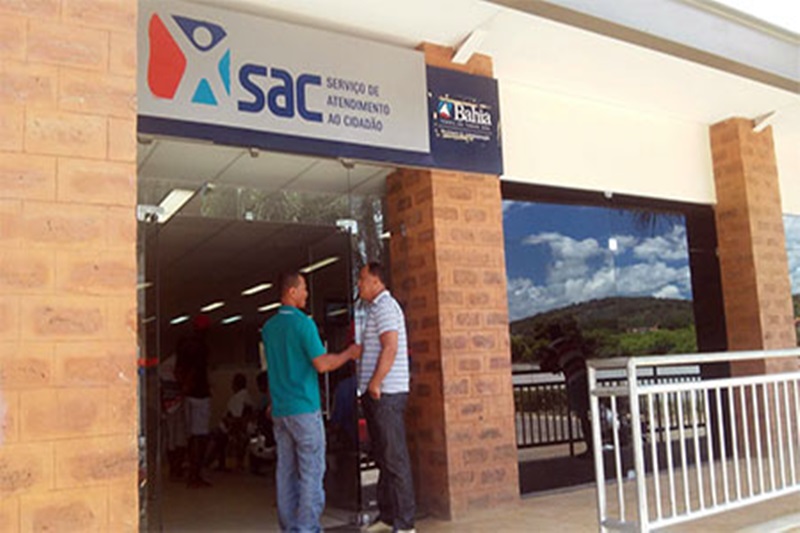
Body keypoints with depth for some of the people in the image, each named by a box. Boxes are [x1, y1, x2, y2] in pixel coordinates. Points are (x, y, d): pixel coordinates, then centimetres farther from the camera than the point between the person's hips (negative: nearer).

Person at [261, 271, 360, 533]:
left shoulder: (268, 328, 11)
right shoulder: (303, 323, -12)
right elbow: (322, 364, -14)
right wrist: (349, 353, 0)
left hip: (279, 409, 7)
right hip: (304, 408, -7)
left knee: (286, 469, 9)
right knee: (311, 470, -1)